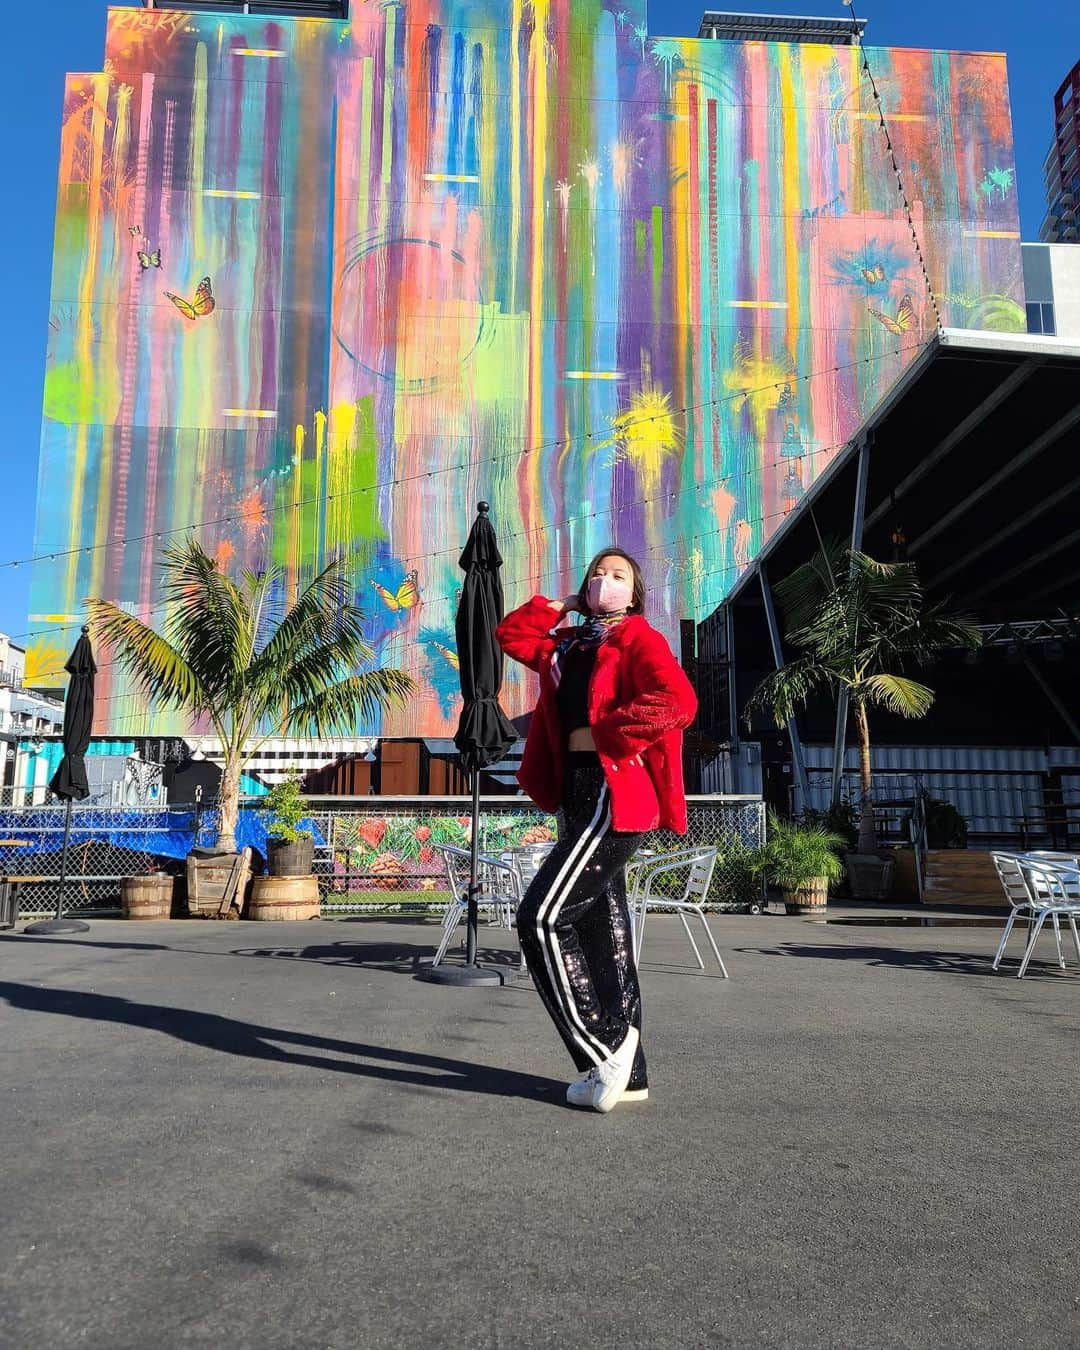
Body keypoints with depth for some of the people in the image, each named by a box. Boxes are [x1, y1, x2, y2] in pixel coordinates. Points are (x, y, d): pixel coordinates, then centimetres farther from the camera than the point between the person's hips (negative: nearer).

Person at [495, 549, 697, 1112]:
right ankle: (626, 1074, 18)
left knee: (542, 918, -14)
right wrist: (559, 606, 21)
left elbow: (678, 701, -19)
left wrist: (602, 732, -15)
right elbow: (511, 634, 30)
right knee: (603, 936, 9)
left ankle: (604, 1048, -2)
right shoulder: (569, 646, 19)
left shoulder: (638, 637, -2)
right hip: (579, 796, 8)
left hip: (614, 798, -8)